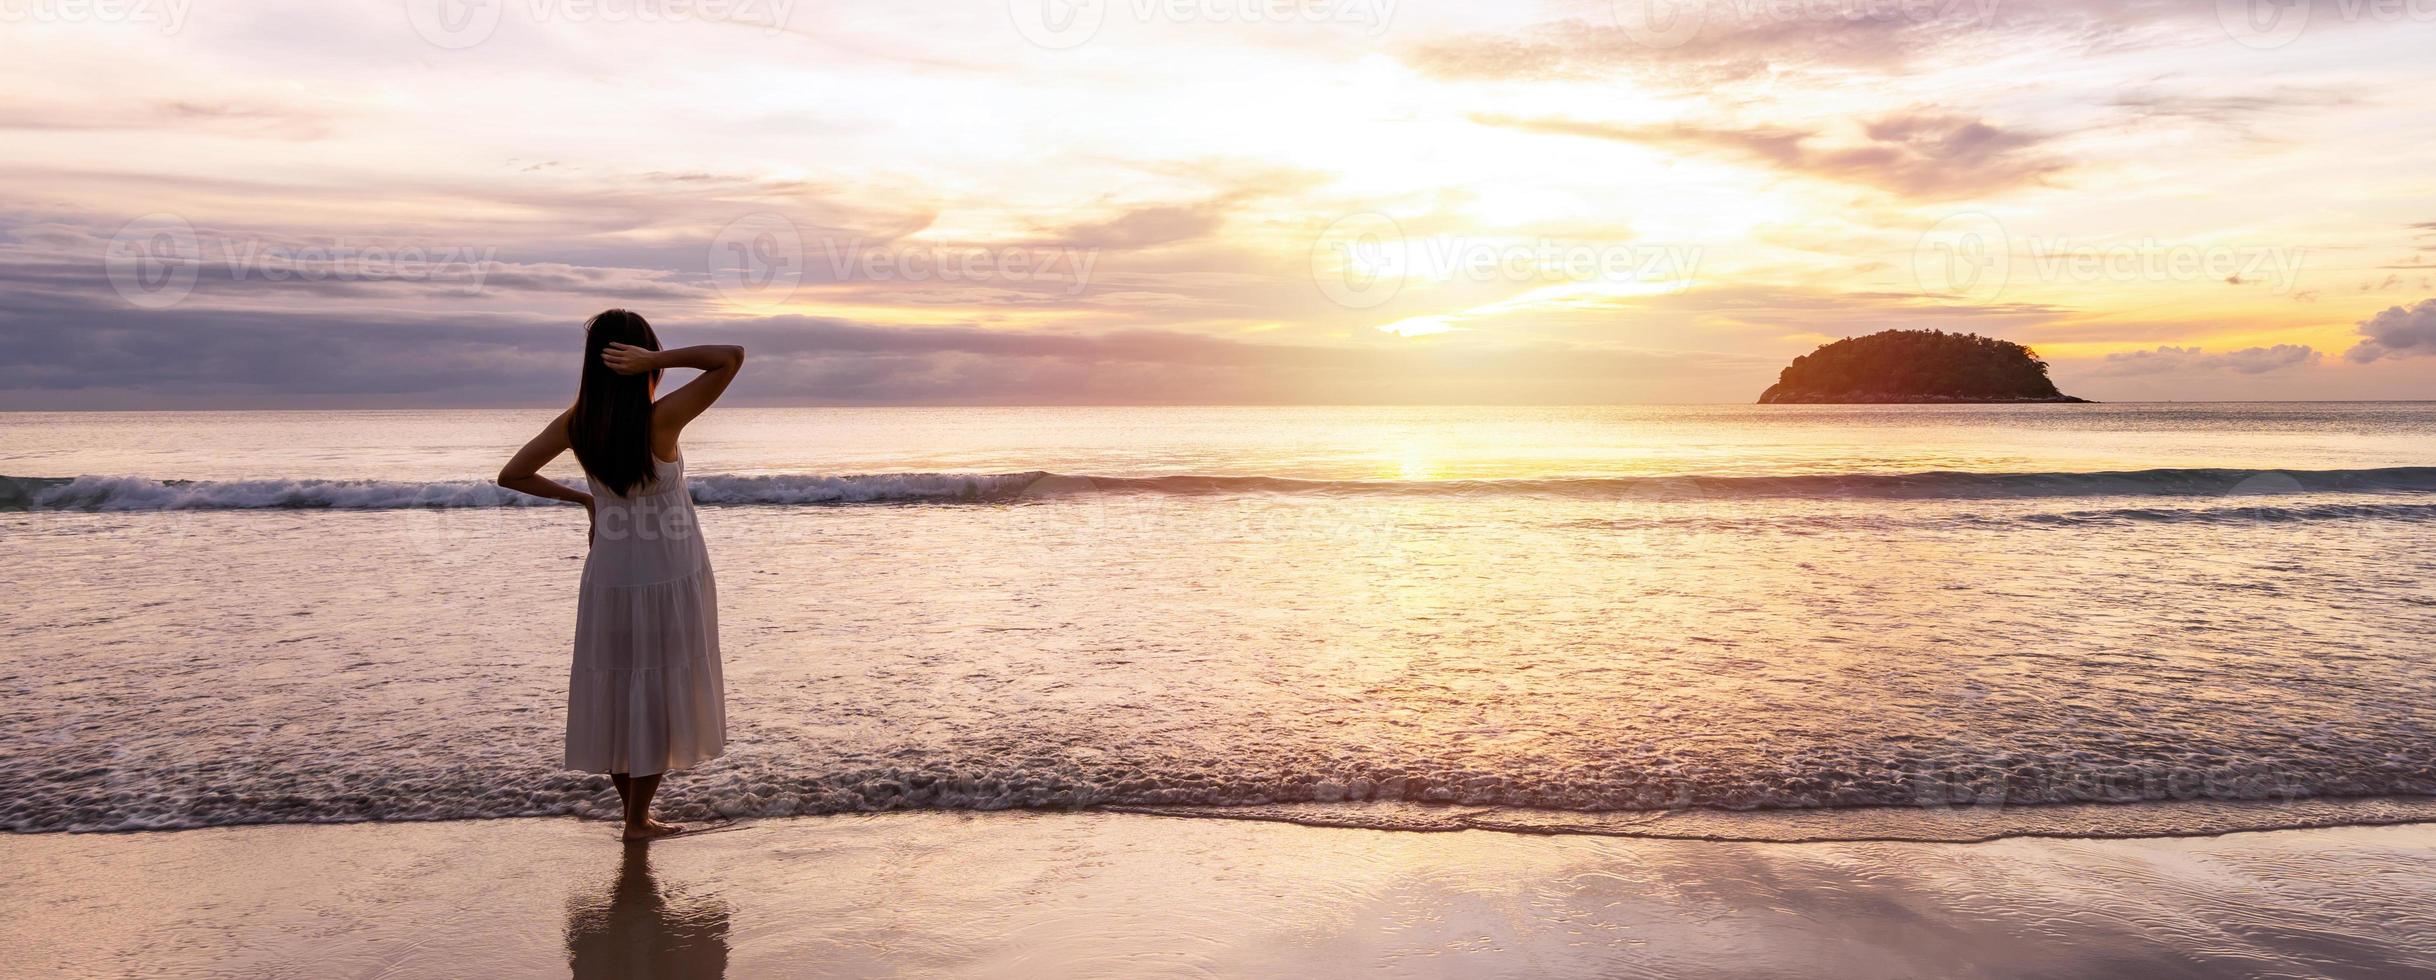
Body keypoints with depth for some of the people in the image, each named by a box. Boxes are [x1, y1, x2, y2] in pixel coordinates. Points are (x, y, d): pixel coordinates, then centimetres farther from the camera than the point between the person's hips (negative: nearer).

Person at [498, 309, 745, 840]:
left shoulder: (576, 423, -5)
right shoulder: (662, 418, -19)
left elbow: (512, 475, 3)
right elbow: (731, 356, -19)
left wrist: (584, 500, 10)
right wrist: (655, 360, -21)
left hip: (609, 578, 4)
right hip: (670, 578, -4)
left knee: (614, 695, 16)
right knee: (659, 697, 8)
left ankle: (635, 810, 26)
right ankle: (638, 820, 16)